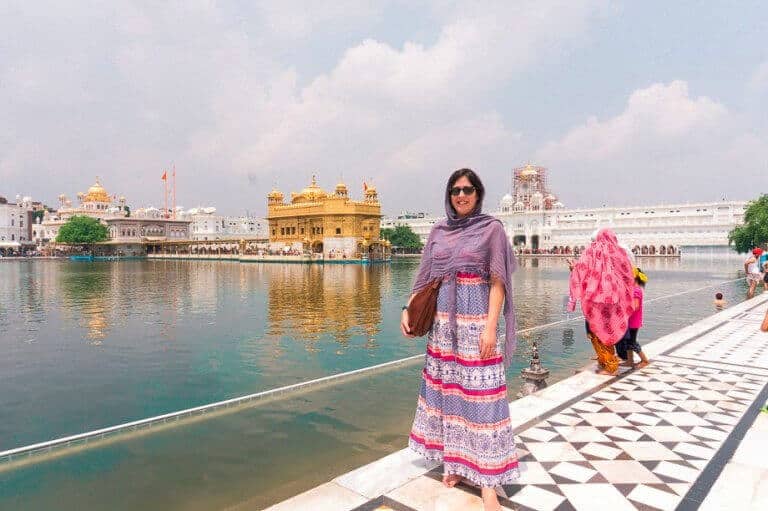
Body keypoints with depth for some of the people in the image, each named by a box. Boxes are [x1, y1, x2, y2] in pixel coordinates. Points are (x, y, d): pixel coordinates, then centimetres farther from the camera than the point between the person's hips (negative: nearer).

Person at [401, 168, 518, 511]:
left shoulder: (491, 228, -1)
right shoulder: (438, 231, 10)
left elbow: (497, 282, -6)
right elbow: (425, 276, 14)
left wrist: (491, 327, -15)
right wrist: (408, 310, 4)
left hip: (476, 319, -4)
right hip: (443, 320, 5)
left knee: (479, 393, -4)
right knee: (447, 389, 9)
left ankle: (486, 477, 5)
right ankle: (455, 460, 25)